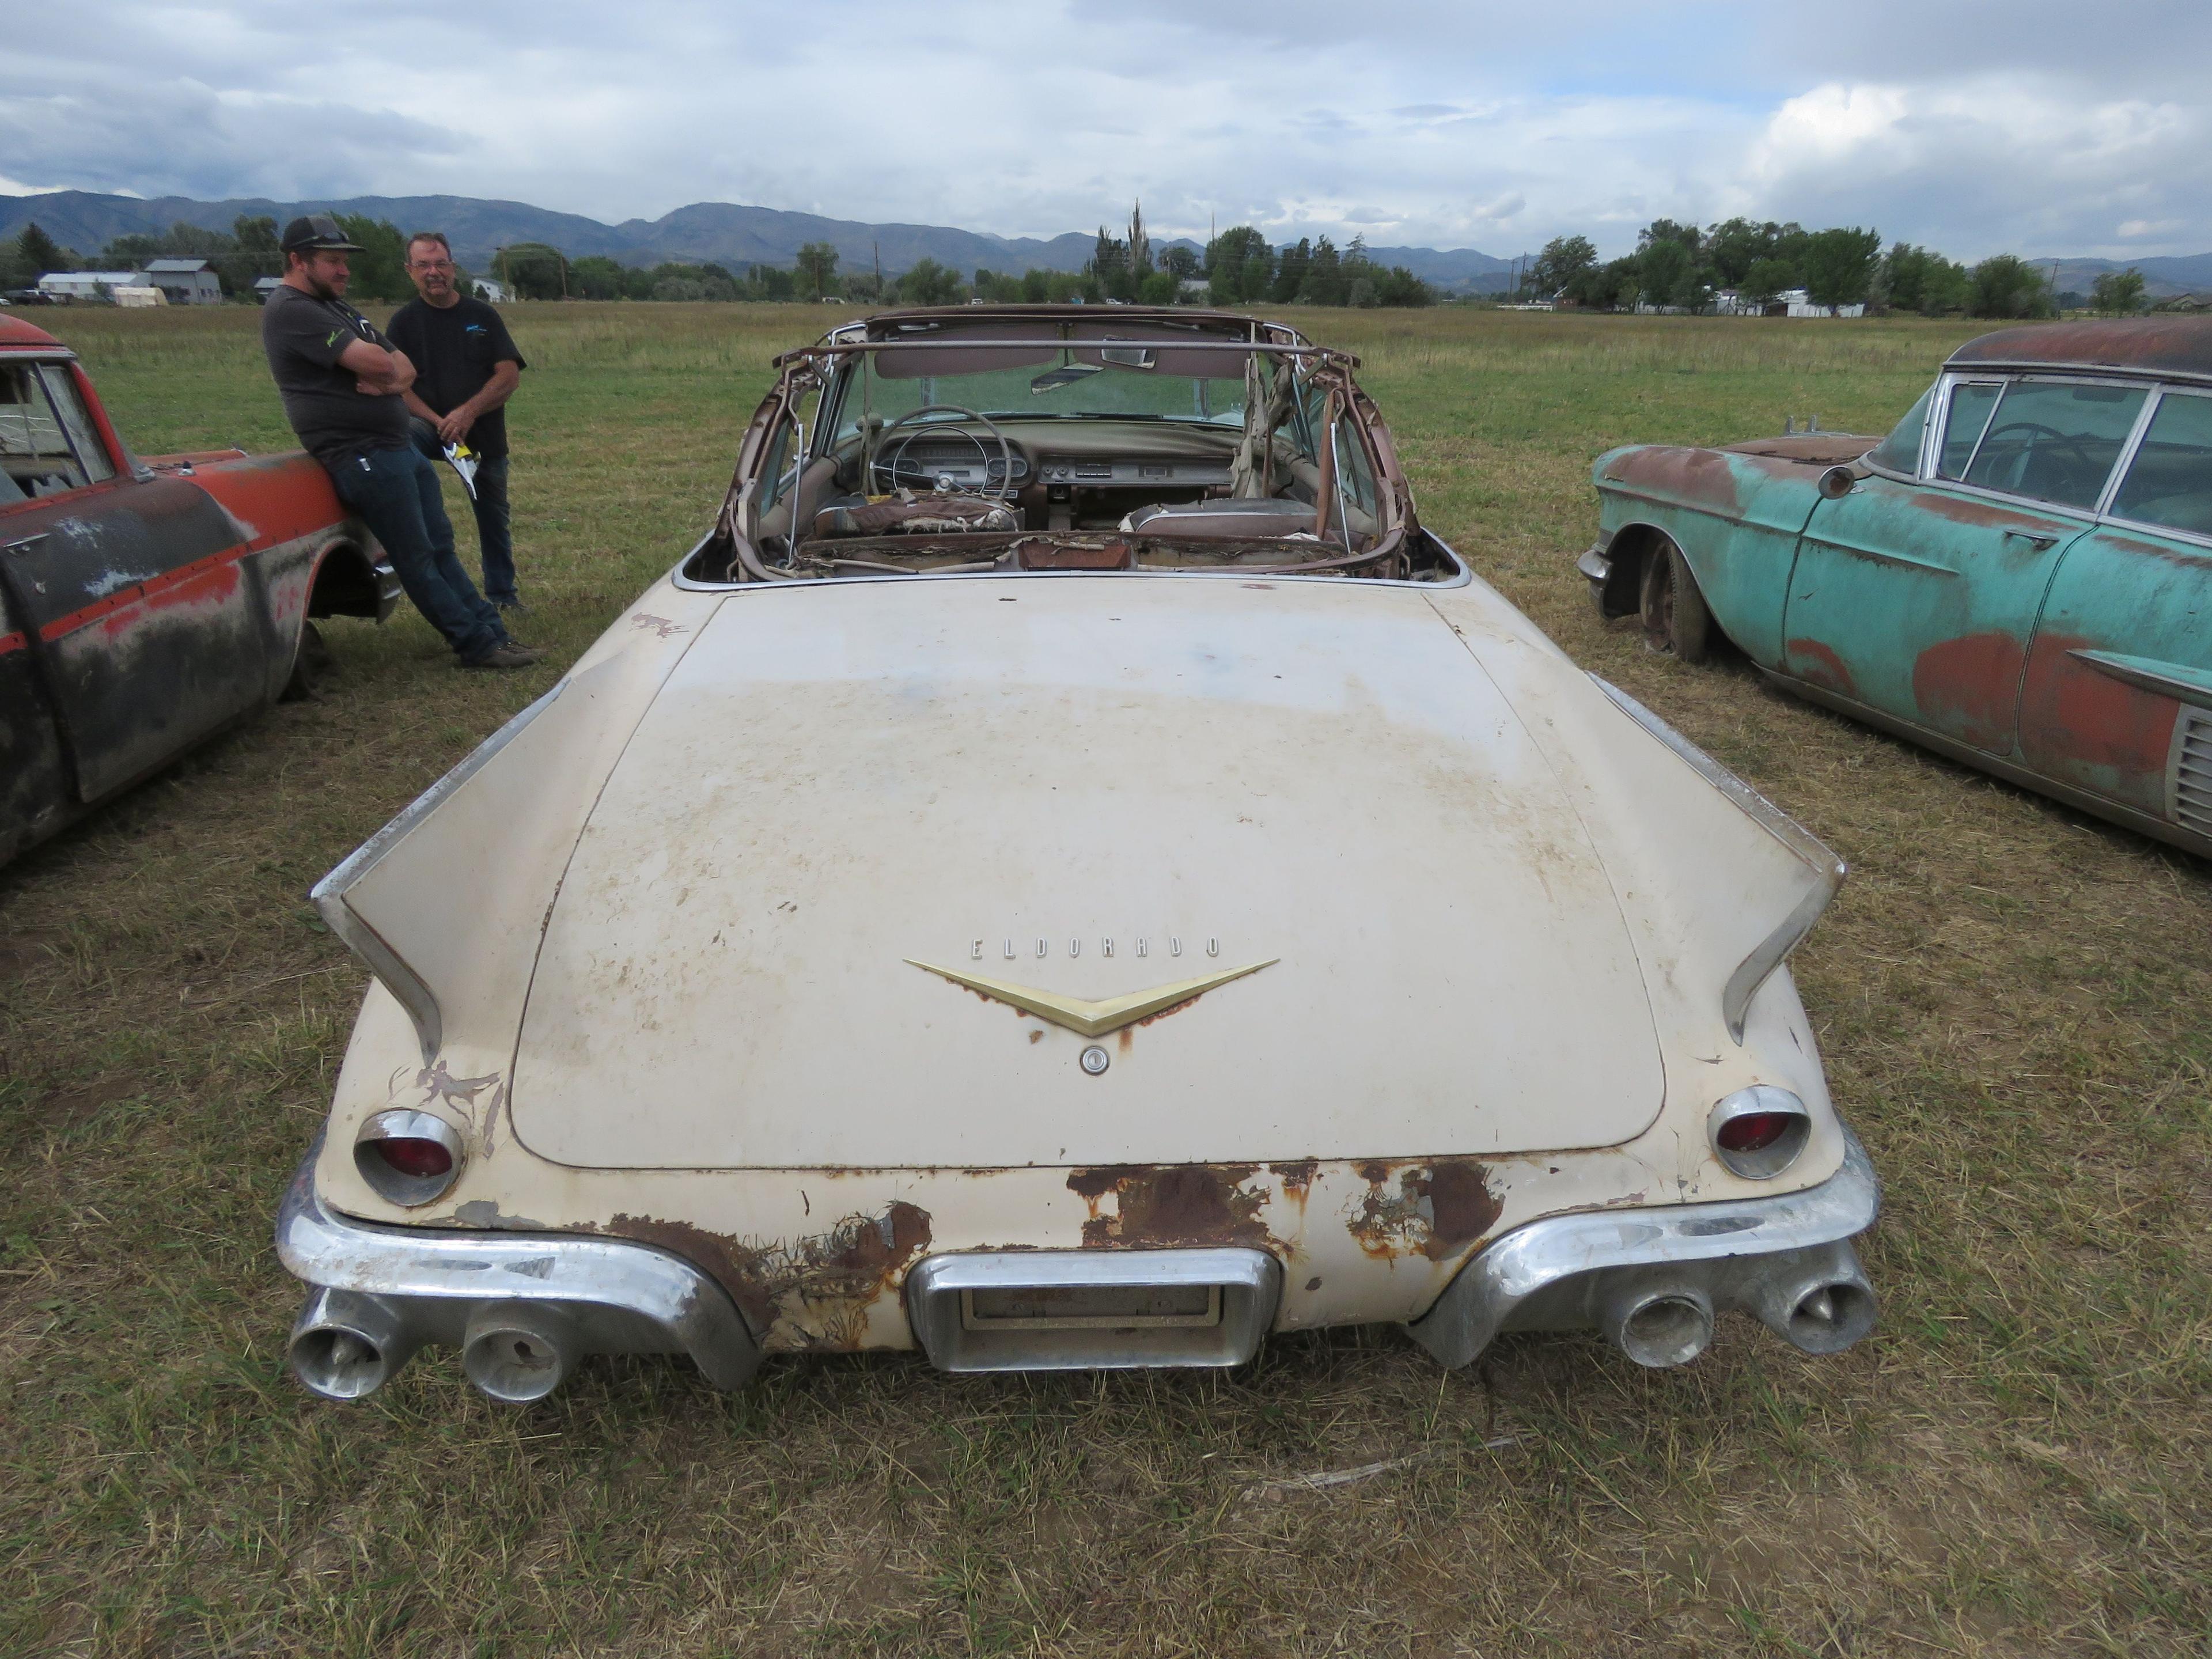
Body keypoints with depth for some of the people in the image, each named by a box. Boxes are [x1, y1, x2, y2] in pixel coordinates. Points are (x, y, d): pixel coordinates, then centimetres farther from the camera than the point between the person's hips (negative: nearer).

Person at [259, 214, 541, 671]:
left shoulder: (337, 305, 19)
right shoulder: (291, 311, -11)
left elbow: (405, 368, 13)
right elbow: (376, 362, -22)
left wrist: (389, 381, -9)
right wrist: (386, 373, 0)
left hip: (401, 445, 10)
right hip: (363, 456, -10)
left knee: (441, 548, 9)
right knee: (418, 559, -5)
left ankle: (493, 634, 11)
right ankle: (477, 645, -2)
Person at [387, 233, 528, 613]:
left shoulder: (482, 315, 6)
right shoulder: (404, 322, 4)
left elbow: (510, 376, -4)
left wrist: (468, 412, -18)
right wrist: (438, 421, -22)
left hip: (486, 434, 2)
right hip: (431, 428, -1)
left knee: (494, 518, 10)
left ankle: (502, 593, 26)